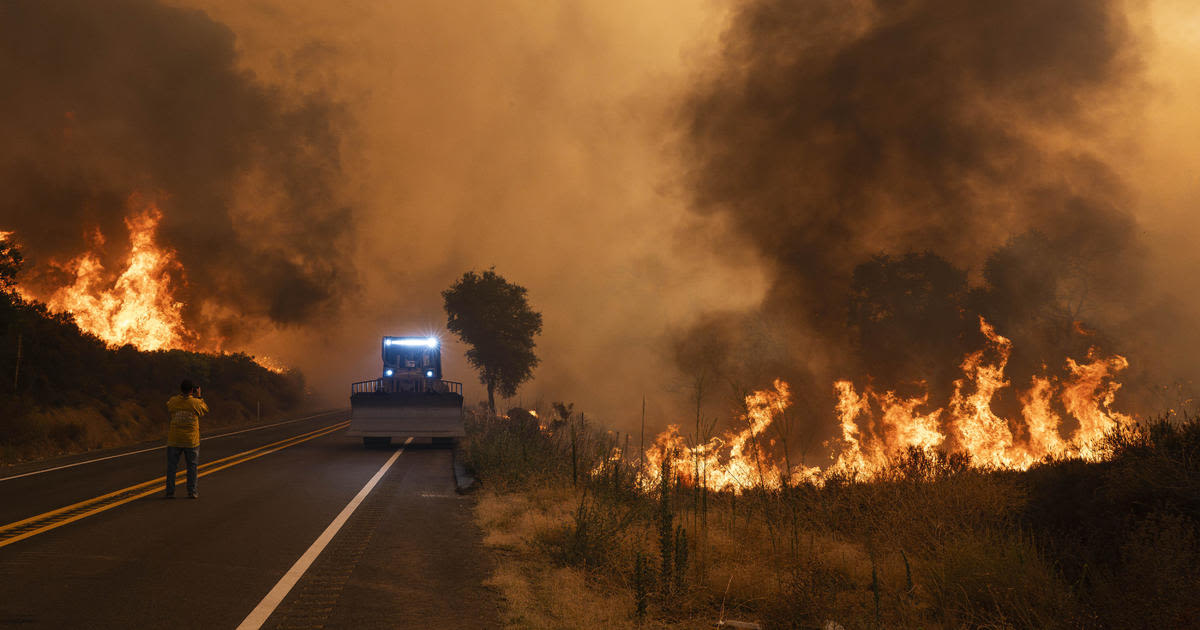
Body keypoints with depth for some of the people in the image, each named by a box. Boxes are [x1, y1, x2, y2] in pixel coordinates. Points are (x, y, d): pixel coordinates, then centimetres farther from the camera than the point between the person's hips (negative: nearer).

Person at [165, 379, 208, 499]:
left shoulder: (173, 401, -6)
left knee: (172, 466, 8)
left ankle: (170, 492, 8)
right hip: (191, 441, -1)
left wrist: (180, 394, 17)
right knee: (192, 466, 8)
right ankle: (192, 492, 8)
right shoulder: (196, 402, -9)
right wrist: (199, 396, 17)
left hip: (174, 440, 1)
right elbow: (205, 409, 10)